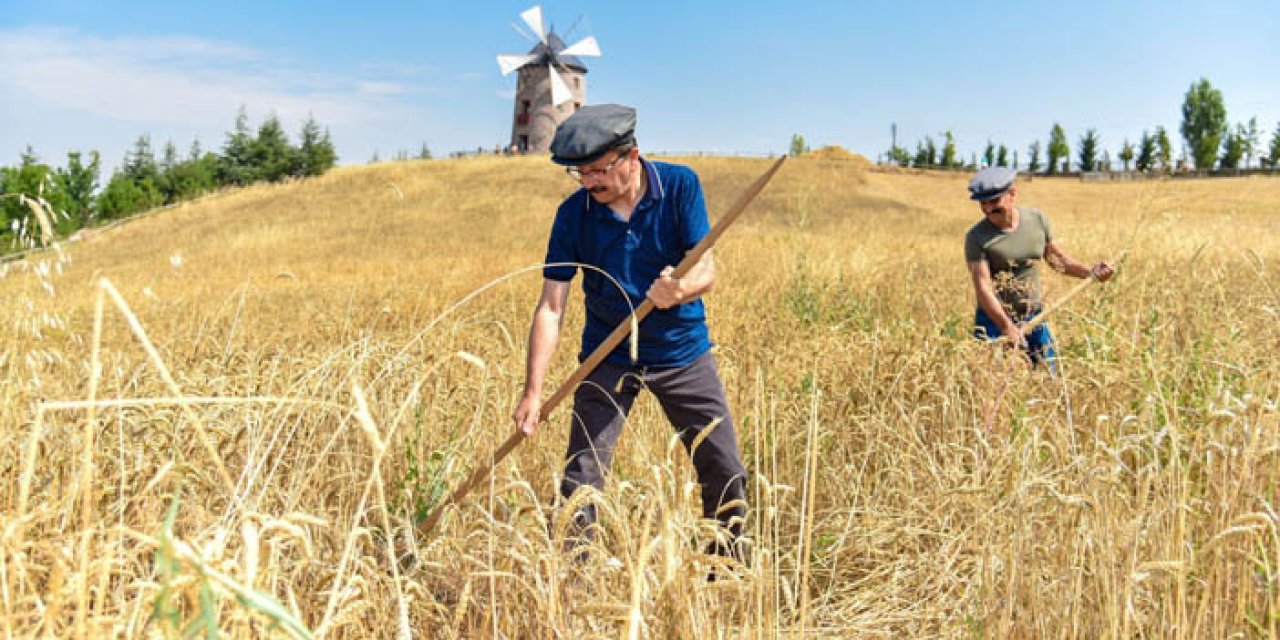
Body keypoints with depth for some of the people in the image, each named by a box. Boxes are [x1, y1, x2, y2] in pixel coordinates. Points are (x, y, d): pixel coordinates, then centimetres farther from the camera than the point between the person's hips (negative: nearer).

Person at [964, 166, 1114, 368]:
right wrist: (1006, 326, -30)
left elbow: (1056, 257, 15)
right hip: (994, 319, -4)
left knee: (1050, 371, 8)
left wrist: (1090, 271, -1)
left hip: (1034, 318, 4)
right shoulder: (977, 237, -14)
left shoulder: (1038, 220, 0)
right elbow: (982, 285, -20)